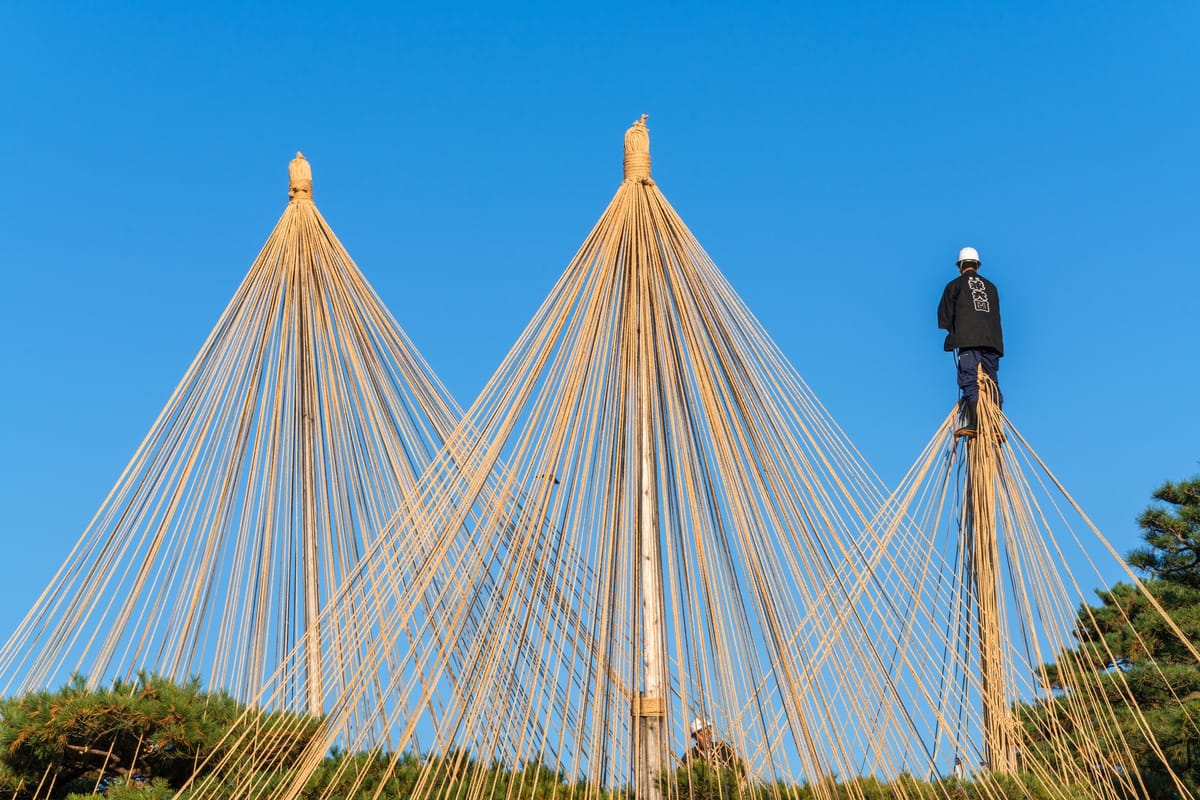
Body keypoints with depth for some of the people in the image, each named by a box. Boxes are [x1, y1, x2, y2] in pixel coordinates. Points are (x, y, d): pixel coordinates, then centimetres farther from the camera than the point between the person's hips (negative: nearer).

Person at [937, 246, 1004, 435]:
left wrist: (954, 332, 26)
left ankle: (973, 424, -24)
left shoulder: (955, 285, 10)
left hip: (968, 340, -4)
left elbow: (944, 317, 10)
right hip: (992, 341, 4)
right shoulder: (990, 287, 21)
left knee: (970, 383, -11)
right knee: (992, 384, 4)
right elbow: (996, 316, 22)